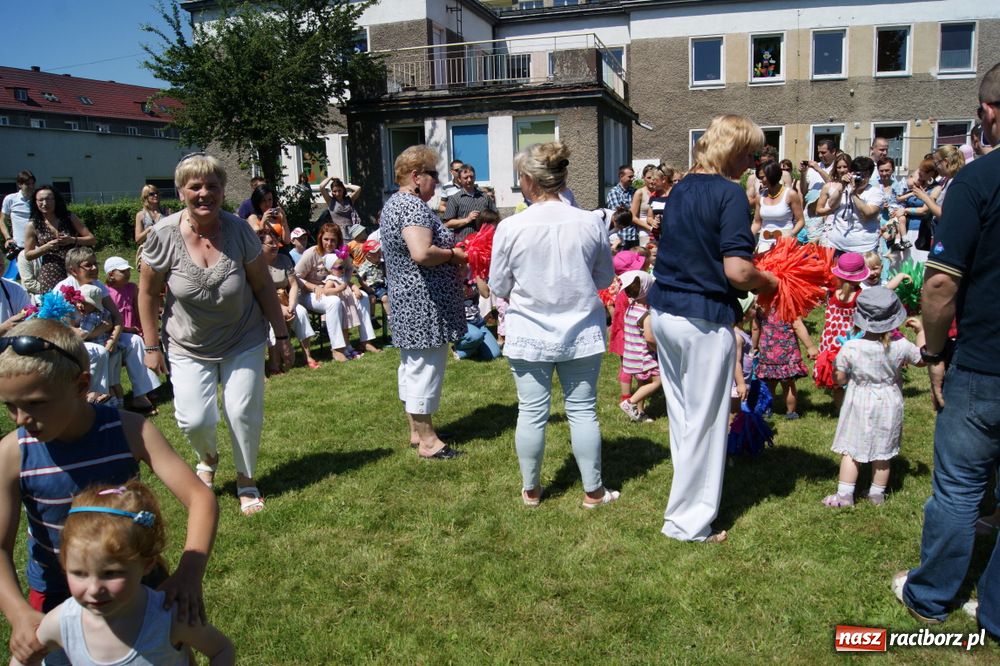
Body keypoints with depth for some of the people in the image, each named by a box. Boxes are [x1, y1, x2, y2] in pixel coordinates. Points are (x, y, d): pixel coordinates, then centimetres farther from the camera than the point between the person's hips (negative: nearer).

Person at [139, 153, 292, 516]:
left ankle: (246, 481, 25)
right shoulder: (163, 235, -14)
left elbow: (263, 286, -5)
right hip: (188, 347, 0)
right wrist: (152, 346, -1)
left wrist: (282, 336, -2)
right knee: (194, 420, -5)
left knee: (244, 412, 1)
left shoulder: (239, 230, -13)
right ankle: (208, 459, 32)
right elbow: (148, 293, -3)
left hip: (243, 342, 0)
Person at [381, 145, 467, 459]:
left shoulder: (393, 203, 15)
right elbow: (421, 253, -31)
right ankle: (427, 439, 7)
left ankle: (416, 430, 28)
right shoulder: (413, 206, -18)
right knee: (426, 368, -2)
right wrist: (452, 254, -14)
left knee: (411, 367, 16)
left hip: (406, 303, 11)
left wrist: (446, 249, 13)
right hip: (425, 305, -11)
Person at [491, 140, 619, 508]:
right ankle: (593, 490, 23)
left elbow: (498, 287, -1)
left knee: (532, 412, 10)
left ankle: (530, 489, 25)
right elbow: (605, 277, 6)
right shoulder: (591, 223, -7)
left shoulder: (510, 228, -12)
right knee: (583, 410, 12)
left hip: (529, 334, -1)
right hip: (582, 332, 1)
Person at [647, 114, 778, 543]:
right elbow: (737, 271, -21)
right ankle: (689, 521, 14)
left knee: (681, 414, 19)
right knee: (705, 421, 4)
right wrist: (768, 282, -2)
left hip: (664, 311, 8)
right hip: (704, 320, -8)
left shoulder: (680, 189, 10)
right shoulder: (729, 194, -14)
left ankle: (689, 489, 35)